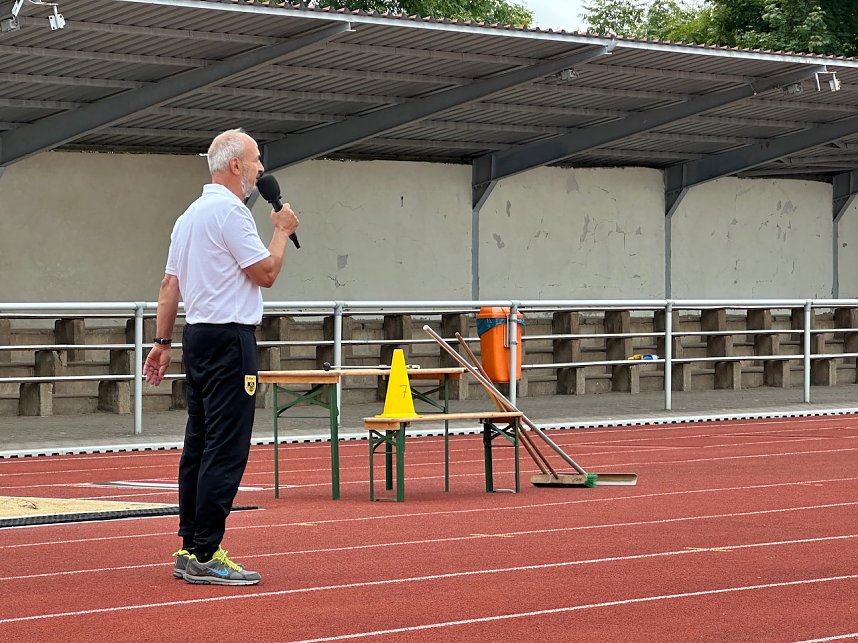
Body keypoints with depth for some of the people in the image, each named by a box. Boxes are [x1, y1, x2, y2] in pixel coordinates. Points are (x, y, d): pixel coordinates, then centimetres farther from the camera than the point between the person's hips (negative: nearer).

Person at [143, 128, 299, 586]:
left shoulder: (190, 215, 17)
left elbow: (169, 284, 18)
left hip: (198, 337, 10)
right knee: (225, 451, -10)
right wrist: (283, 230, 1)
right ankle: (206, 556, -12)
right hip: (229, 339, -10)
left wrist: (162, 342, 21)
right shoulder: (229, 211, -14)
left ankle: (190, 549, 14)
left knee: (199, 445, 12)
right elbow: (266, 273, -14)